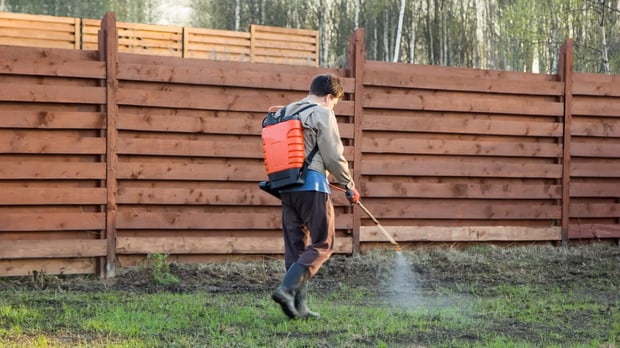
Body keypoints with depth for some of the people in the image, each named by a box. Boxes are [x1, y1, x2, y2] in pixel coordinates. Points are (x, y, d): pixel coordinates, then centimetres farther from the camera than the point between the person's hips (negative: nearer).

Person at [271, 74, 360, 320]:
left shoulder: (286, 113, 17)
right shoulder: (322, 114, -5)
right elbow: (334, 157, -7)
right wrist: (349, 186, 5)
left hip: (286, 187, 8)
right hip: (312, 186, -8)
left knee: (295, 247, 10)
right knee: (322, 244, -2)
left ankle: (298, 307, 10)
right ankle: (287, 289, -16)